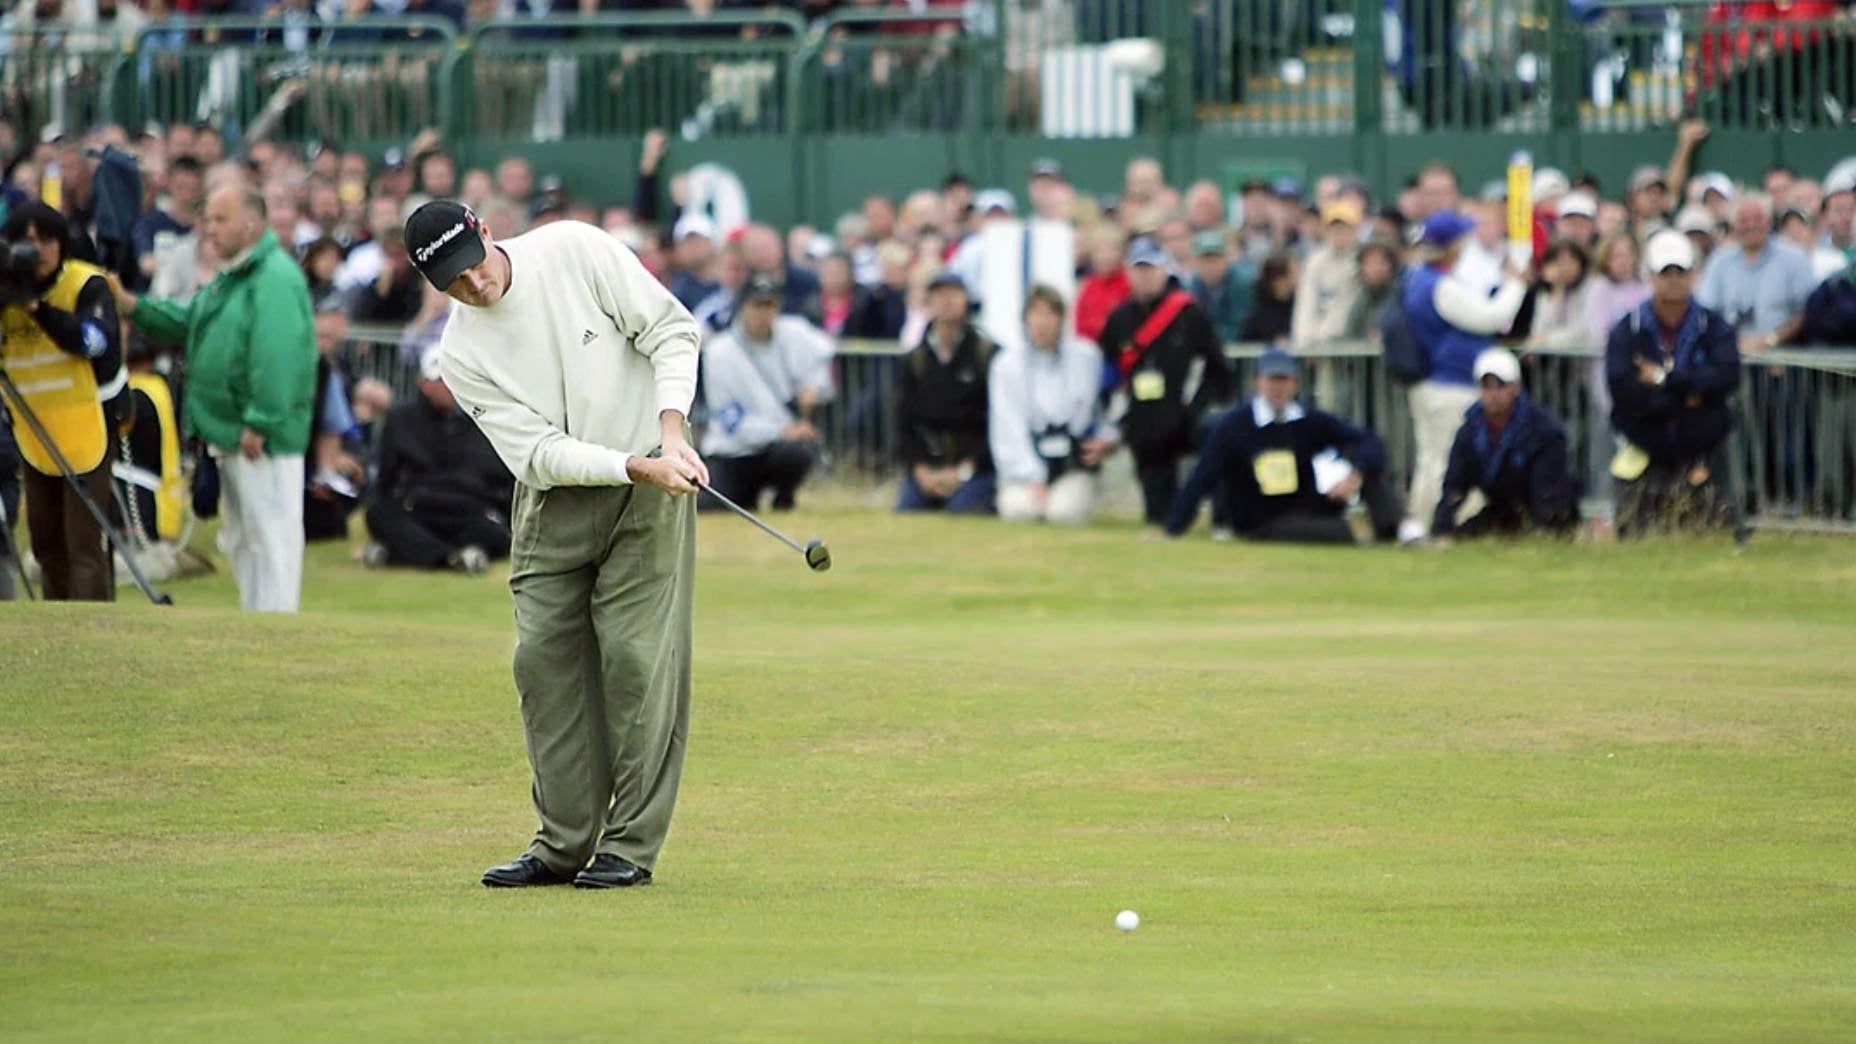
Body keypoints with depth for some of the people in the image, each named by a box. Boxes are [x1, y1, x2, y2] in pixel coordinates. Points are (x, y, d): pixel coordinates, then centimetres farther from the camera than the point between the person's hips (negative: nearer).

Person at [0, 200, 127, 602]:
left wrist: (39, 309, -34)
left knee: (83, 542, -12)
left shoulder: (87, 284, -10)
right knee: (46, 539, 12)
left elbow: (95, 340, -26)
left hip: (87, 424, -5)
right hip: (34, 430, 6)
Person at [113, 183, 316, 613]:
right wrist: (133, 306, 7)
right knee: (240, 539, 18)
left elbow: (277, 359, -26)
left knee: (269, 537, -7)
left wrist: (259, 424, -27)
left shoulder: (276, 278, -19)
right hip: (229, 433, 11)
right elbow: (188, 322, 21)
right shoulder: (230, 278, 18)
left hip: (263, 438, -11)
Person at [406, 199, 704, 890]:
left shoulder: (574, 250, -12)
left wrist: (671, 433, -19)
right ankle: (565, 844, 9)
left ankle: (632, 845, -4)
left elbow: (670, 329, -8)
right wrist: (637, 468, -27)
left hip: (650, 486, -3)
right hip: (554, 500, 3)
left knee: (636, 653, -7)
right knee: (544, 656, -1)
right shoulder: (462, 355, -8)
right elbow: (540, 454, -14)